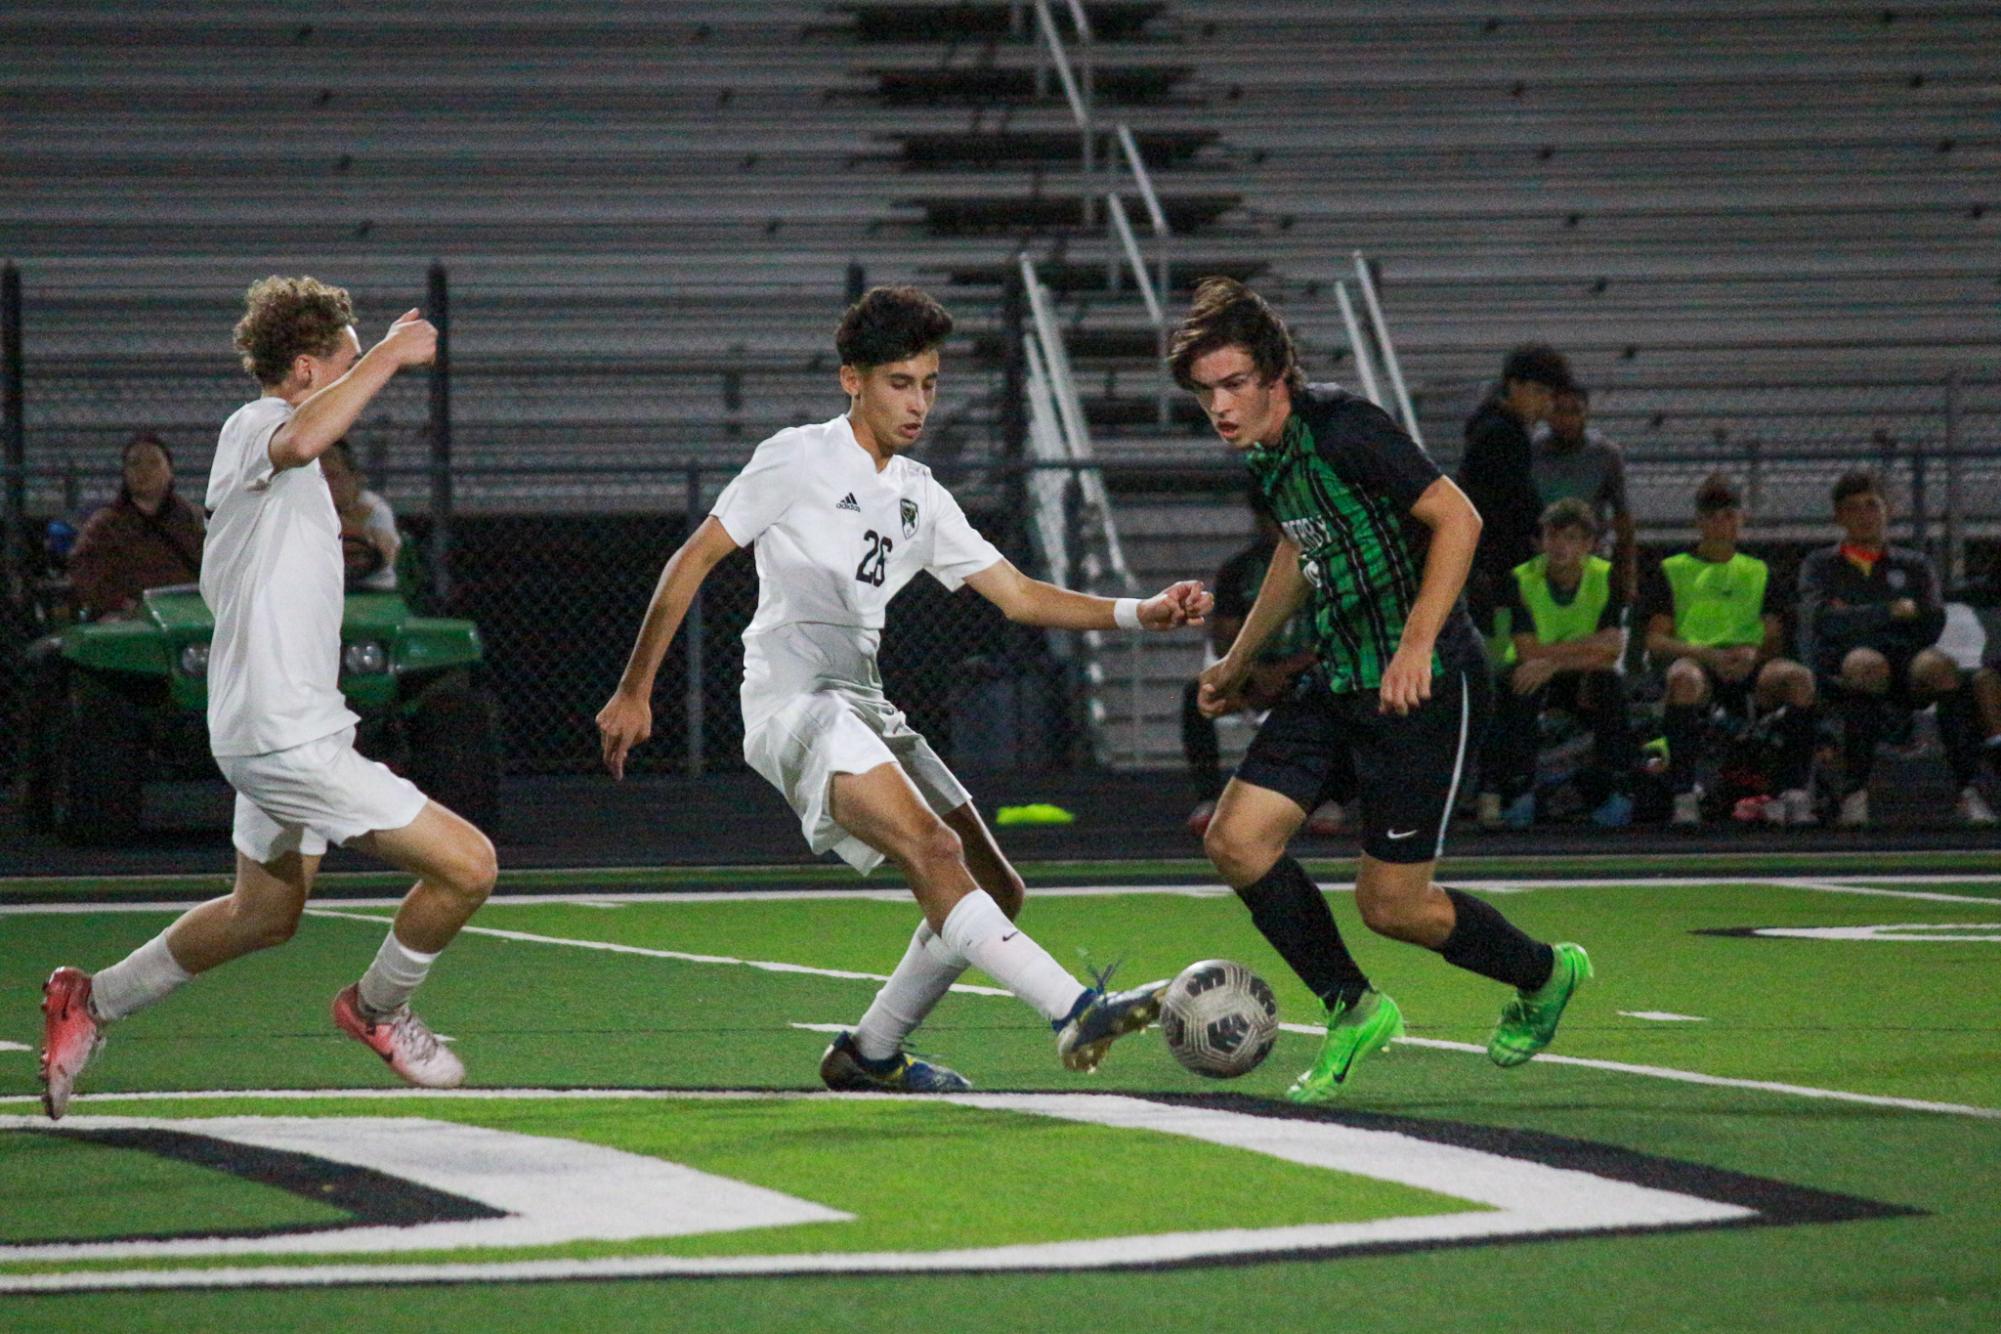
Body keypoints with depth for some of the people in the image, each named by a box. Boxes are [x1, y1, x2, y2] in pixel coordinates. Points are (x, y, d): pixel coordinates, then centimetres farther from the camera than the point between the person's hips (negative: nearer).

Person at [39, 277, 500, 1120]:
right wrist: (388, 356, -34)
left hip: (275, 726, 11)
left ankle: (91, 1002, 31)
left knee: (265, 915, 26)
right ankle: (377, 1009, 12)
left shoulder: (264, 436, 16)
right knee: (466, 866, -11)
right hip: (288, 736, -11)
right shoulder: (252, 426, -16)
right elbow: (301, 439, -41)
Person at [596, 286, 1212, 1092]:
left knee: (995, 893, 4)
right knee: (933, 847, -28)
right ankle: (1076, 1012, -42)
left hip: (864, 712, 8)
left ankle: (868, 1055, 16)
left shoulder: (920, 497, 20)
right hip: (793, 702, -8)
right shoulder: (798, 461, 0)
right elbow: (694, 560, 2)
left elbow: (1017, 596, 17)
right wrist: (633, 692, -1)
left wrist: (1141, 613, 3)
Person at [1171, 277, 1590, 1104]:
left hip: (1424, 688, -8)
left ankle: (1543, 975, 25)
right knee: (1236, 842, -3)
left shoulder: (1340, 428, -19)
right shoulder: (1262, 450, 7)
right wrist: (1238, 662, 31)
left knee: (1389, 904, -3)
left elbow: (1457, 519, -22)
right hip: (1338, 683, 8)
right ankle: (1352, 1011, 14)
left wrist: (1417, 646, -28)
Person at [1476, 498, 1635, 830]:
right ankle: (1518, 791, -25)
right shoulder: (1523, 579, -13)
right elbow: (1528, 651, -22)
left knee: (1610, 683, -33)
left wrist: (1553, 662, -31)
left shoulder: (1607, 578, -12)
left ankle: (1612, 791, -21)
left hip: (1585, 679, 0)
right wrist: (1587, 644, -24)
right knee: (1515, 687, -34)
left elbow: (1611, 651, -21)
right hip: (1540, 679, 0)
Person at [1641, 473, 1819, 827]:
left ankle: (1793, 794, -31)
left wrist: (1754, 653, -11)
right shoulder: (1672, 571, 15)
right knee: (1685, 678, -41)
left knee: (1799, 677, -32)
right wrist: (1708, 655, -14)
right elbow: (1655, 641, 4)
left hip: (1751, 670, 2)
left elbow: (1775, 639, 15)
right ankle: (1684, 798, -38)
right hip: (1696, 663, -2)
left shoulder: (1758, 572, 23)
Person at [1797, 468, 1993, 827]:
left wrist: (1857, 617, 2)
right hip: (1840, 668, -1)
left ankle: (1969, 790, -42)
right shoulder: (1820, 565, 22)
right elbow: (1822, 621, 0)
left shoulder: (1914, 565, 25)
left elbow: (1933, 625, 6)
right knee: (1866, 663, -39)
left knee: (1937, 664, -35)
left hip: (1907, 666, 1)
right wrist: (1890, 612, -5)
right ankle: (1853, 791, -40)